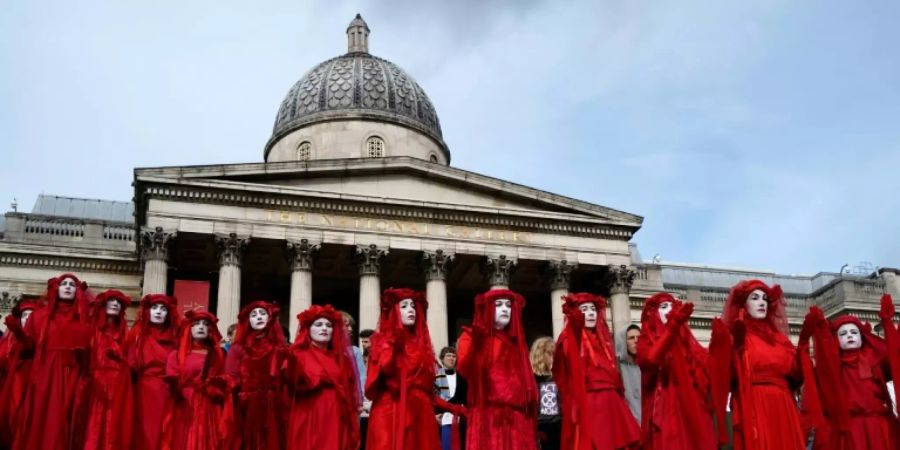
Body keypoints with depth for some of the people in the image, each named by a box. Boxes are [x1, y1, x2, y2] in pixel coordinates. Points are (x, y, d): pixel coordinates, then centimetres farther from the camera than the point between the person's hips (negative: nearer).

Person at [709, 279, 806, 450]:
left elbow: (796, 374, 10)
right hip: (754, 410, -5)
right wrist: (720, 343, -23)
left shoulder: (778, 337, 21)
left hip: (783, 411, 5)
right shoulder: (737, 336, 7)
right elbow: (726, 375, -9)